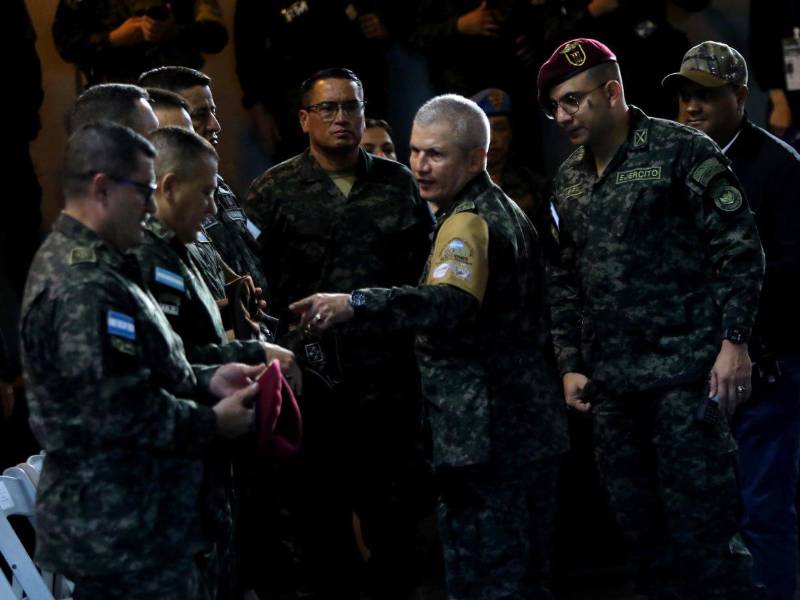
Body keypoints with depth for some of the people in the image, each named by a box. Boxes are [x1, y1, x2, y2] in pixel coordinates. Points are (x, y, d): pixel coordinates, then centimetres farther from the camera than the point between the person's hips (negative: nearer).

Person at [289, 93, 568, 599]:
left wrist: (356, 304, -44)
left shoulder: (469, 221, -15)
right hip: (527, 434, 11)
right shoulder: (506, 212, 18)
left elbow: (450, 304, -34)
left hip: (489, 439, -11)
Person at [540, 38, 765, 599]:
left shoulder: (681, 150, -5)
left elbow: (739, 247, -7)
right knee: (642, 531, 8)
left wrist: (734, 341, -13)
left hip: (685, 372, -6)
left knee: (702, 529, -8)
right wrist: (570, 363, 13)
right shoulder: (568, 180, 14)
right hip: (612, 382, 6)